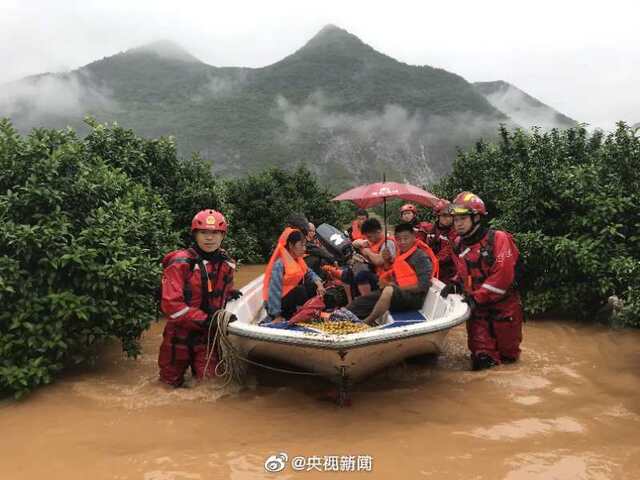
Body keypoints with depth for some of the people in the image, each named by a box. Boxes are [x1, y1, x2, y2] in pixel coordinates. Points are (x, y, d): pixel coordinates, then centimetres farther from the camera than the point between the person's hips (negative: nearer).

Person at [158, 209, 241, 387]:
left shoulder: (226, 264, 0)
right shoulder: (180, 263, -18)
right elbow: (171, 304, -22)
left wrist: (230, 294, -2)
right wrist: (204, 320, -24)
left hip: (209, 335, 3)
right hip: (180, 334, -3)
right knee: (173, 383, 15)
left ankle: (200, 366, 34)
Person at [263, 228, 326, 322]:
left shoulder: (297, 259, 1)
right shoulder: (280, 263, -24)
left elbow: (309, 273, 10)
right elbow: (274, 290, -28)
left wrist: (318, 283, -13)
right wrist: (277, 316, -29)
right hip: (278, 303, -8)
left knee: (312, 286, -6)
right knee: (300, 290, -28)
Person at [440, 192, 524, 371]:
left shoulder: (498, 239, -16)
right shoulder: (459, 245, 4)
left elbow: (502, 275, -23)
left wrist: (478, 297, -23)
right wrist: (455, 284, -1)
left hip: (503, 305, -4)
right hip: (476, 308, 4)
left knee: (508, 356, 14)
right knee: (481, 359, -1)